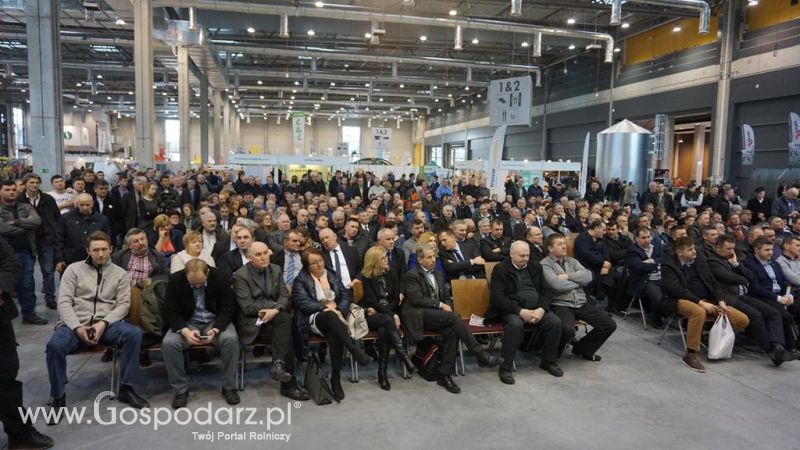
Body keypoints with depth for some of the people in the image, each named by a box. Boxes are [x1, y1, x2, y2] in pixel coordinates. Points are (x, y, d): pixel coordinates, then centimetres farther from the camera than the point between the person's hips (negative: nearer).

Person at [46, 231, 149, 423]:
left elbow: (123, 304, 3)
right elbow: (64, 302, 0)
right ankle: (58, 399, -11)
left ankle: (126, 389, -14)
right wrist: (77, 327, -15)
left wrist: (104, 323, -15)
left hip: (106, 323, 1)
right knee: (55, 345, -32)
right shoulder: (74, 269, 8)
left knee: (134, 333, -28)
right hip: (76, 323, 0)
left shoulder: (120, 273, 10)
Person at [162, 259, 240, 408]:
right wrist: (185, 331, -27)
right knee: (168, 343, -28)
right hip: (187, 323, 1)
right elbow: (170, 312, -9)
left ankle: (229, 387, -12)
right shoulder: (175, 280, -11)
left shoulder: (220, 278, -12)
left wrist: (215, 330, -27)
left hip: (215, 321, -1)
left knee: (230, 339, -31)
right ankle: (180, 390, -9)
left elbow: (227, 309, -9)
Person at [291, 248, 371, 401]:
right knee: (330, 315, -39)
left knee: (335, 335, -34)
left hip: (334, 315, 3)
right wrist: (325, 307, -18)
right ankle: (354, 349, -44)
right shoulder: (300, 280, 5)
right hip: (313, 318, -3)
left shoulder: (332, 276, 17)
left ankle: (336, 378, -30)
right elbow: (302, 302, -9)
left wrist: (339, 310, -8)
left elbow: (346, 295, 12)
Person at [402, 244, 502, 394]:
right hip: (418, 316, -6)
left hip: (437, 315, 6)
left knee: (452, 332, -26)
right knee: (453, 318, -29)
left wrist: (447, 306, 0)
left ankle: (443, 374, -18)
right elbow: (417, 299, -12)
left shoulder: (437, 275, 23)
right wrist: (440, 305, -12)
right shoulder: (411, 275, 0)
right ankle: (481, 355, -26)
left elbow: (447, 297, 23)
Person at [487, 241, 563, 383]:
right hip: (512, 309, -5)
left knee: (555, 322, -19)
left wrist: (541, 309, -11)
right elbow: (497, 297, -13)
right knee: (515, 324, -35)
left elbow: (546, 290, 10)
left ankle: (548, 361, 3)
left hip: (537, 308, 5)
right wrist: (520, 311, -22)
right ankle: (506, 367, -23)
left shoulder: (535, 266, 13)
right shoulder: (500, 269, -3)